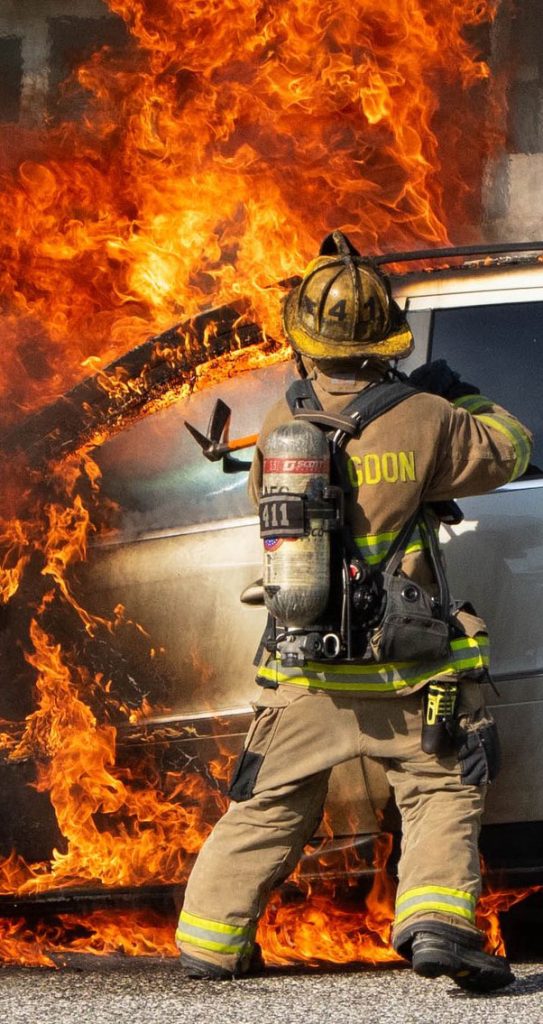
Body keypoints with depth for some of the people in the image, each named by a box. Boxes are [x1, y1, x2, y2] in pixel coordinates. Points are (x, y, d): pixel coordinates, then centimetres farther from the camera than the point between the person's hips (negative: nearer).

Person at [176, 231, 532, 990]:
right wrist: (460, 396, 22)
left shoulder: (281, 425, -2)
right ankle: (436, 921, -14)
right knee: (443, 791, 7)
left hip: (304, 675, 3)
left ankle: (210, 942, 23)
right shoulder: (423, 420, -11)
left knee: (269, 807, 16)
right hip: (403, 675, -3)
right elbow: (508, 451, 5)